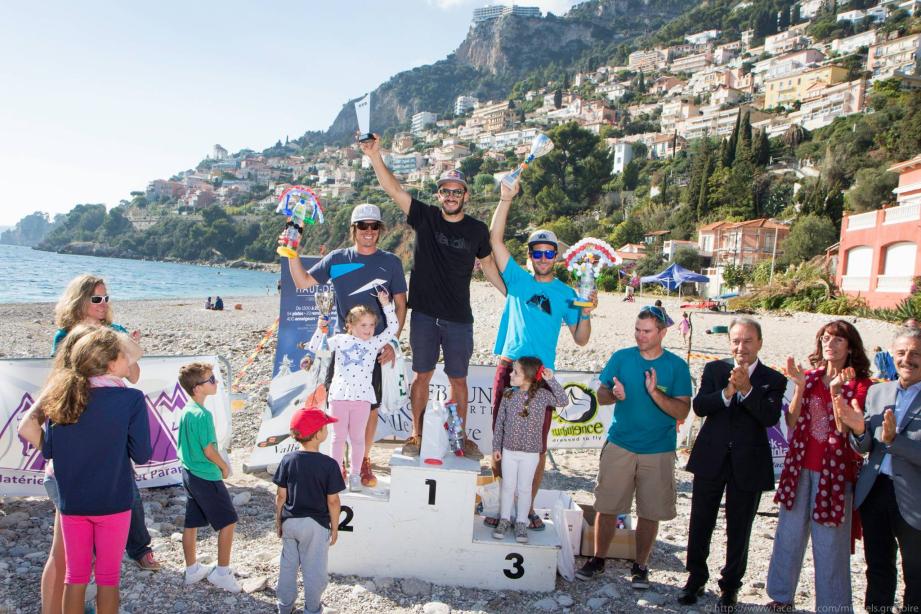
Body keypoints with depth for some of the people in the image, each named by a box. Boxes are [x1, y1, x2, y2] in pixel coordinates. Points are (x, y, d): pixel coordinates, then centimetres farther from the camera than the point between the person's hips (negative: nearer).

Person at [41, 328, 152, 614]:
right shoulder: (131, 399, -18)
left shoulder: (61, 397, -5)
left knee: (75, 575, 18)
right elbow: (141, 454, -13)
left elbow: (48, 451, 2)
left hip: (71, 502, 4)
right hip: (113, 503, -4)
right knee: (108, 576, 12)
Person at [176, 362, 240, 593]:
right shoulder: (203, 415, -23)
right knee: (228, 522, 3)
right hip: (207, 477, -9)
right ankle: (222, 572, 9)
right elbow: (209, 450, -21)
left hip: (189, 474, 9)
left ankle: (192, 569, 28)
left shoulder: (185, 411, 4)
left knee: (191, 523, 16)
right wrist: (225, 468, -5)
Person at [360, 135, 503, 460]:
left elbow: (488, 265, 15)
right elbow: (393, 189, -11)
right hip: (424, 315, 0)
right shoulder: (425, 217, -2)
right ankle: (416, 434, 22)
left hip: (459, 319, 1)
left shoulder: (476, 230, 2)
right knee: (422, 374, 8)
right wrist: (375, 156, -24)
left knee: (458, 379, 8)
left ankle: (461, 437, 21)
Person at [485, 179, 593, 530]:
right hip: (509, 367, 0)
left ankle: (527, 506, 18)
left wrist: (586, 313, -10)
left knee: (537, 445, 3)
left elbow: (580, 340, 9)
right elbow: (495, 239, 0)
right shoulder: (517, 279, 8)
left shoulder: (565, 293, 8)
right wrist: (506, 200, -7)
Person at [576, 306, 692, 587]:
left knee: (650, 512, 7)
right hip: (620, 445, 1)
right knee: (607, 506, 3)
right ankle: (598, 559, 20)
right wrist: (614, 394, -18)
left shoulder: (677, 366, -3)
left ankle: (640, 566, 24)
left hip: (659, 451, -1)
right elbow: (601, 394, 5)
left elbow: (683, 411, -8)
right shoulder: (621, 358, 1)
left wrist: (656, 394, -24)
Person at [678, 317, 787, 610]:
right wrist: (727, 392, -24)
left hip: (749, 463, -1)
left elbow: (771, 417, -16)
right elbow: (699, 406, -10)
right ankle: (696, 578, 31)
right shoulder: (714, 369, 2)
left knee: (739, 530, 11)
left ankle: (730, 586, 29)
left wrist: (746, 389, -26)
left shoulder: (773, 379, -2)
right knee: (700, 523, 11)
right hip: (711, 458, 1)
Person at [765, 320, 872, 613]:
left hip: (834, 472, -4)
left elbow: (848, 430, -13)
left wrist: (836, 392, -24)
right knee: (788, 535, 12)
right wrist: (800, 387, -11)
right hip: (800, 468, 4)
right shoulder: (811, 378, 6)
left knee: (829, 543, 2)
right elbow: (792, 423, 0)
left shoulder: (860, 385, -4)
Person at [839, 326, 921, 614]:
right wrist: (859, 430, -13)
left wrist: (893, 439, -29)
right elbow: (865, 448, 6)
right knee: (877, 568, 18)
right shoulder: (877, 391, 7)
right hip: (874, 492, 4)